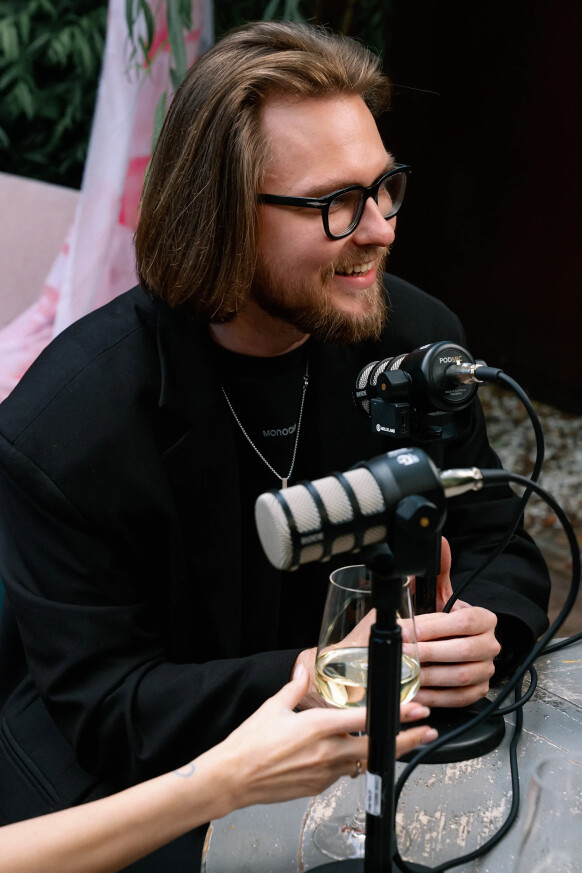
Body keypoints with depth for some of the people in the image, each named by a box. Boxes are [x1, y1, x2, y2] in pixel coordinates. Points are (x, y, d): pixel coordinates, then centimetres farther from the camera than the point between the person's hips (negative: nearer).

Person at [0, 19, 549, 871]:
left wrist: (479, 635, -24)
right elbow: (96, 701, -18)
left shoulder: (419, 338, -8)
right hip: (125, 782, -3)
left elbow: (496, 545, 0)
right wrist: (306, 681, -32)